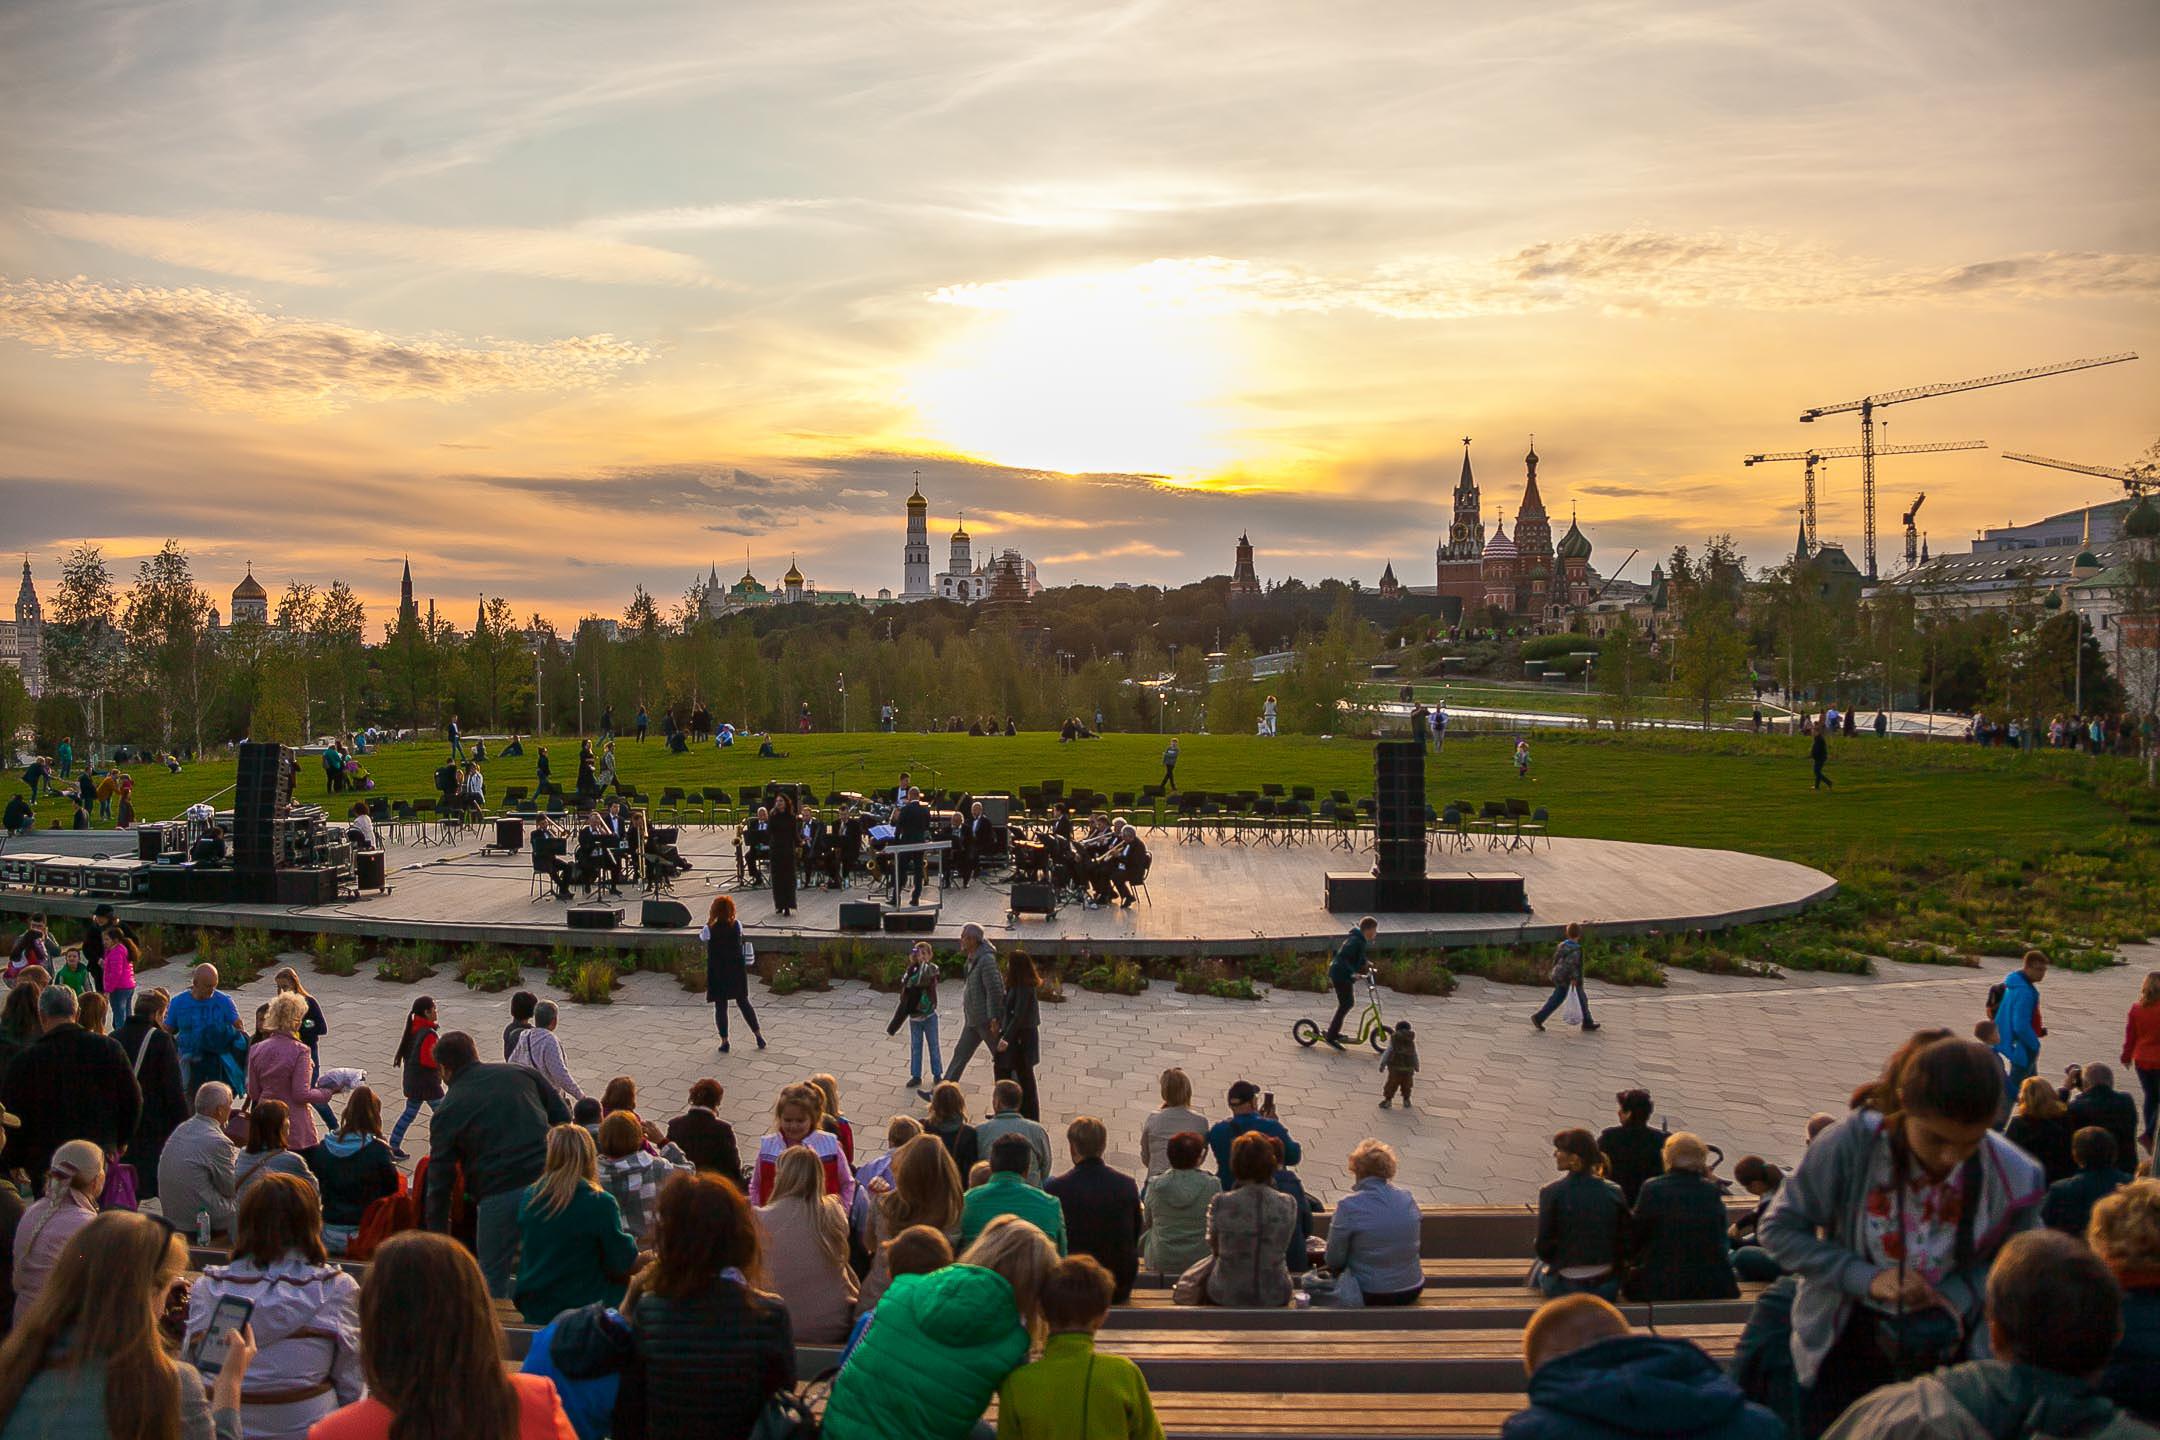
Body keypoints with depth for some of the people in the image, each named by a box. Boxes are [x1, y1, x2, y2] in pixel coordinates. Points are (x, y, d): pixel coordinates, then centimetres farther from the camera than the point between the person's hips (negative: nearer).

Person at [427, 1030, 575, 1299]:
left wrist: (437, 1234, 13)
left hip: (499, 1196, -3)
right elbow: (563, 1117, 13)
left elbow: (440, 1179, 7)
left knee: (493, 1277, 13)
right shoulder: (520, 1073, 14)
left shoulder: (448, 1110, 7)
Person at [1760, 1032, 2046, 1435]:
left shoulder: (2012, 1180, -18)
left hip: (1941, 1350, 1)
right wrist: (1865, 1277, -27)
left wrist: (1952, 1301, -20)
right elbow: (1779, 1229, -16)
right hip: (1843, 1348, -1)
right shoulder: (1851, 1145, -24)